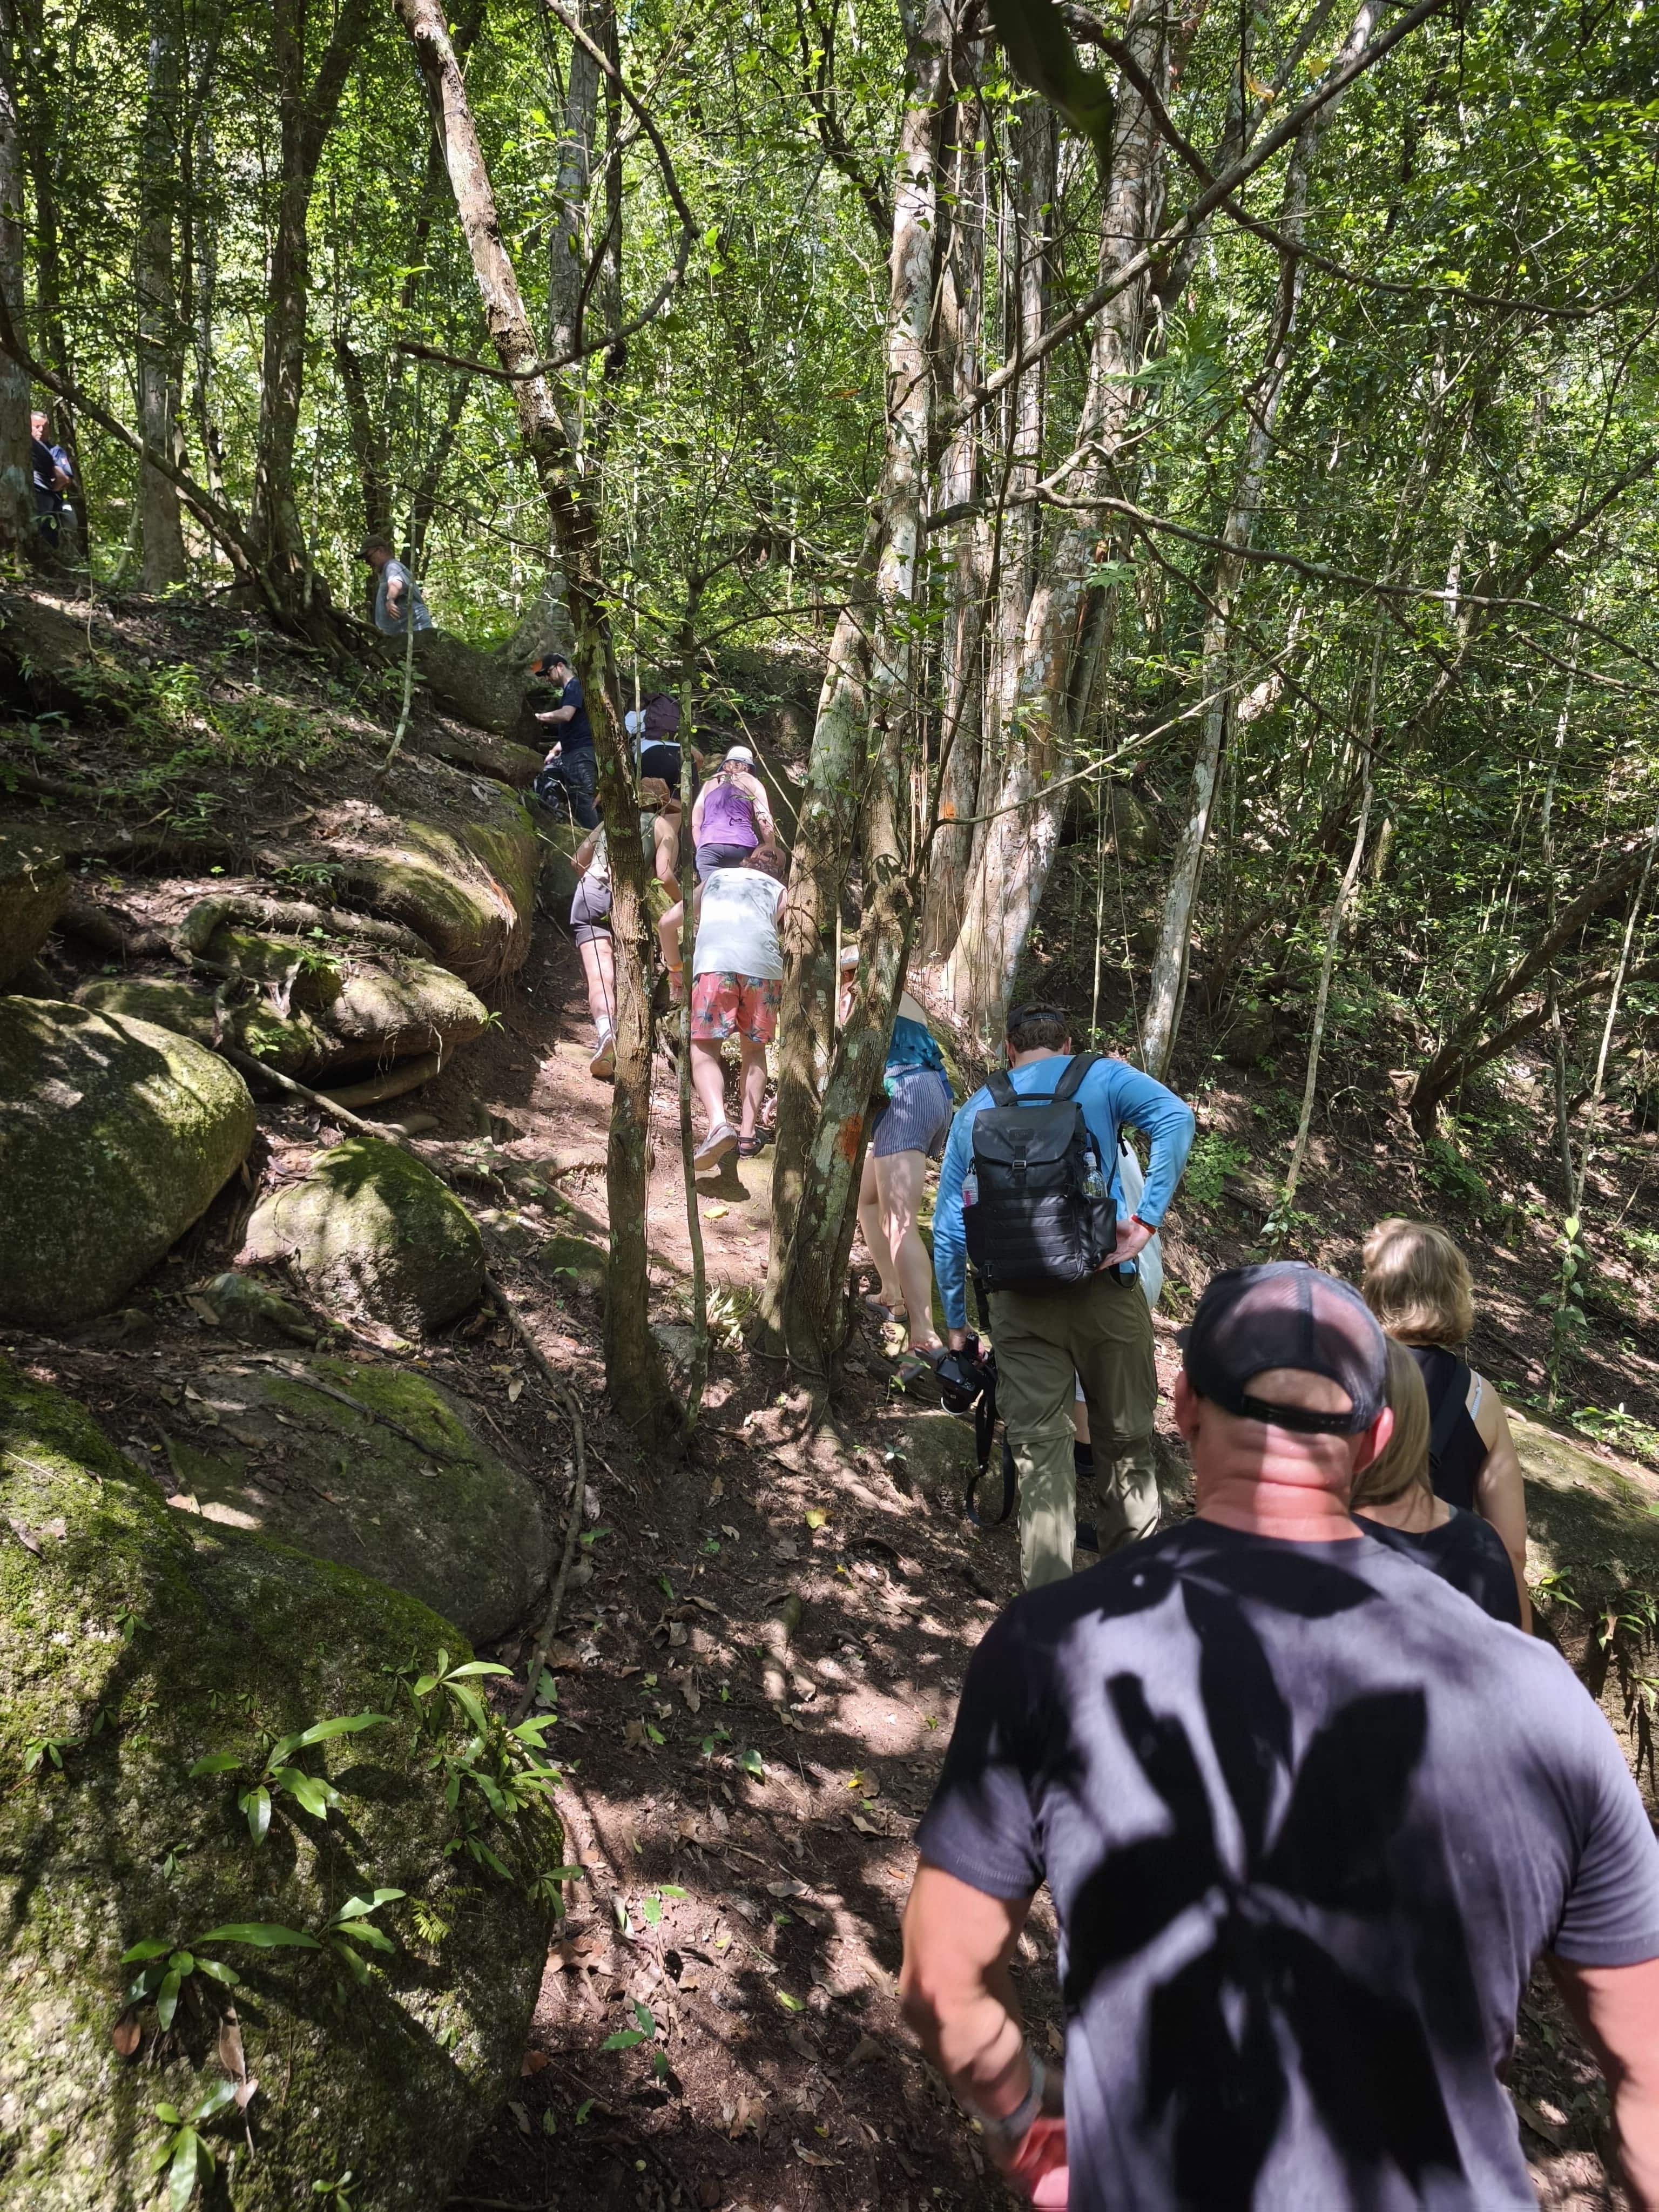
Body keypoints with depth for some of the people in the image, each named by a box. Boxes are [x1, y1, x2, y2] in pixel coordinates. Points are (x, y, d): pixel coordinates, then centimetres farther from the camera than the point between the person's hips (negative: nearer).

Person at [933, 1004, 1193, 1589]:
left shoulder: (975, 1112, 14)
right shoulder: (1101, 1077, 7)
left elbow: (948, 1228, 13)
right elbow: (1175, 1118, -14)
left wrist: (955, 1322, 20)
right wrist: (1146, 1218, -16)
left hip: (1020, 1303, 1)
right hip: (1104, 1288, -1)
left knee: (1039, 1451, 6)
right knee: (1125, 1438, 13)